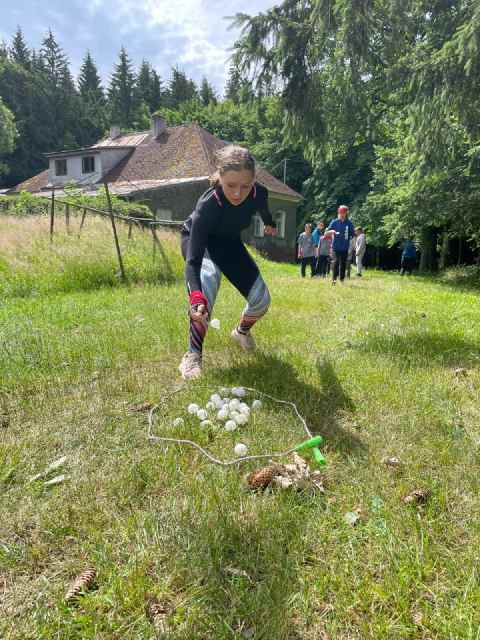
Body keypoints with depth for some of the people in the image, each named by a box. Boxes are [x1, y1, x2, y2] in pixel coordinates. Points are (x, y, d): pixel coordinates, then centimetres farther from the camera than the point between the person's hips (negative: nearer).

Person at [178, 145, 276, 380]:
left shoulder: (259, 193, -27)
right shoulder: (207, 205, -41)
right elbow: (193, 260, -47)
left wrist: (270, 224, 23)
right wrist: (195, 298, -63)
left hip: (229, 242, 4)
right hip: (197, 240, -4)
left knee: (261, 300, -4)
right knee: (208, 279, -37)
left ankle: (242, 331, 30)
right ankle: (193, 356, -28)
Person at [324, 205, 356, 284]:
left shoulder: (349, 223, 5)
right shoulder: (334, 222, 3)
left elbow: (353, 235, 10)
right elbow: (326, 234, -2)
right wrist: (331, 231, -20)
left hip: (345, 248, 2)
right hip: (335, 247, -2)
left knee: (343, 264, 7)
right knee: (335, 262, -16)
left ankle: (342, 280, 20)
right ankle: (334, 279, -18)